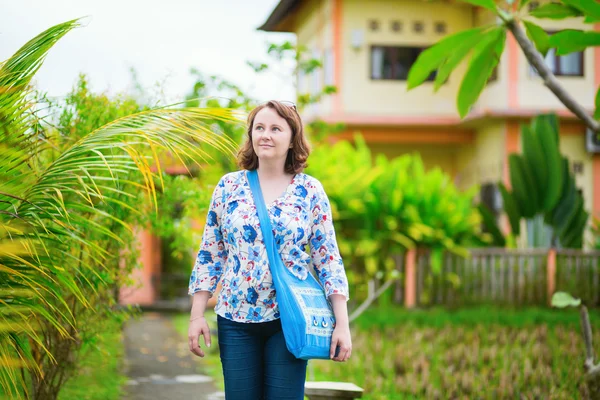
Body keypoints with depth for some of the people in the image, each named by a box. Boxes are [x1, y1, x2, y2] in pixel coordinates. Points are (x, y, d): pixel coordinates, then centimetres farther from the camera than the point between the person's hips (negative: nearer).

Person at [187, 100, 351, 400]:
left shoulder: (310, 191, 0)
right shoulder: (229, 186, 4)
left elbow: (328, 260, -1)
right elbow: (209, 255, 7)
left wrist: (342, 323, -7)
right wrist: (197, 316, 2)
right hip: (236, 318, 2)